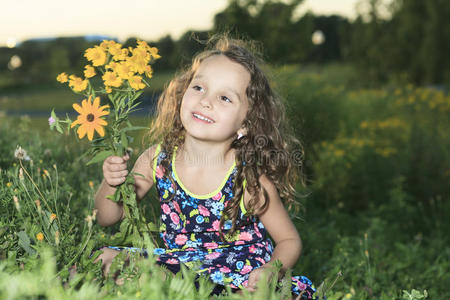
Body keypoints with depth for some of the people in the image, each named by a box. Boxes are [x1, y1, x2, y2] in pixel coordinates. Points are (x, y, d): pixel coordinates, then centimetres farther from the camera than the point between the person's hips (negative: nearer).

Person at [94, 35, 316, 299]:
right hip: (175, 263, 3)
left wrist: (270, 271, -27)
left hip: (238, 278, -2)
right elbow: (108, 217, 2)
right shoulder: (157, 159, -9)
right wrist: (111, 184, -19)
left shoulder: (251, 182, -20)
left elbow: (290, 241, -5)